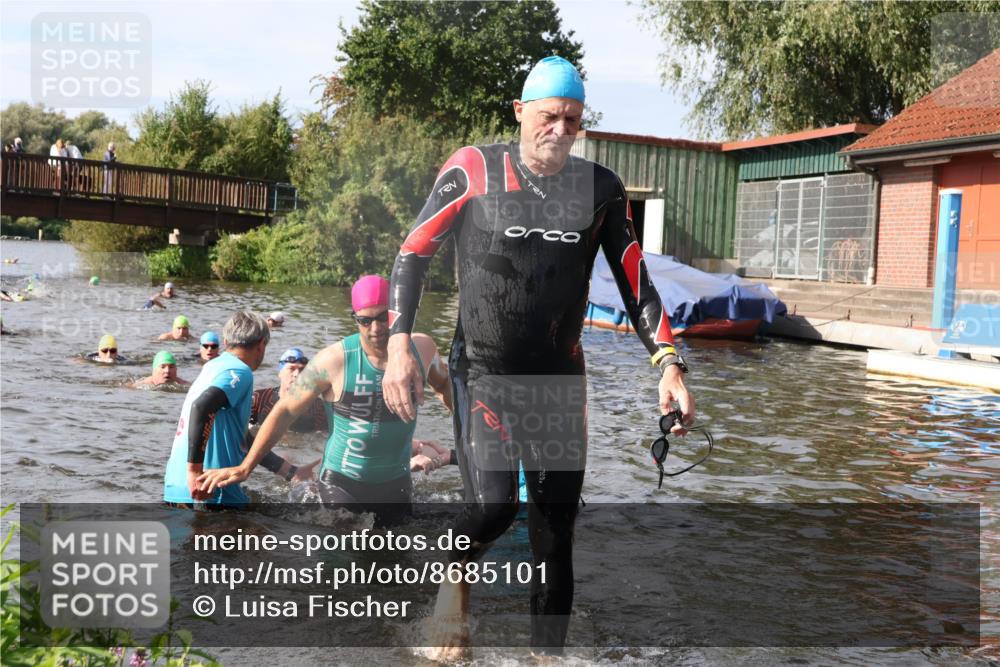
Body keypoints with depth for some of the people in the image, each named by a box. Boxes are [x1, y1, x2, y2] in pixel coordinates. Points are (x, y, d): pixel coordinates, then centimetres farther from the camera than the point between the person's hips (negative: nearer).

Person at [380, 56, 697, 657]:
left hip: (561, 377, 3)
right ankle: (456, 580, 13)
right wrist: (400, 346, -12)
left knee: (556, 534, 3)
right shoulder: (474, 170, -5)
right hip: (483, 369, -3)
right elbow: (414, 254, -1)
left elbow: (635, 284, 6)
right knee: (492, 506, -21)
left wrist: (669, 365, -7)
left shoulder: (601, 188, 3)